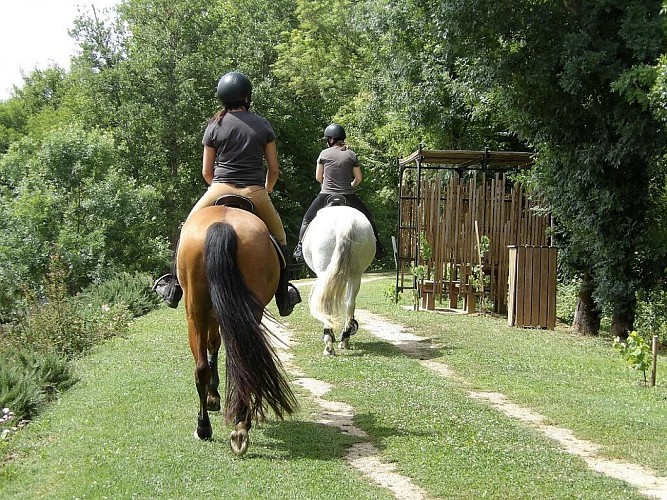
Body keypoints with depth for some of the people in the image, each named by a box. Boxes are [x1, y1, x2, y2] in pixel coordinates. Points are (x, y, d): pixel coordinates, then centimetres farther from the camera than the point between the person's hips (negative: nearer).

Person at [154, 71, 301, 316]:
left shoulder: (215, 126, 3)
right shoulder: (262, 124, 4)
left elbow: (206, 171, 5)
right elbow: (273, 169, 6)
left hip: (219, 190, 0)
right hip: (255, 194, 0)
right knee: (279, 238, 22)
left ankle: (174, 286, 19)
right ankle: (284, 296, 24)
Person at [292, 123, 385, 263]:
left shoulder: (324, 154, -1)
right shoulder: (351, 155, 1)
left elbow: (318, 177, 6)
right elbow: (359, 178, 5)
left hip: (326, 195, -1)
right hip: (348, 196, 1)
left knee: (307, 220, 18)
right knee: (368, 218, 19)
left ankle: (300, 249, 11)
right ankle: (377, 249, 18)